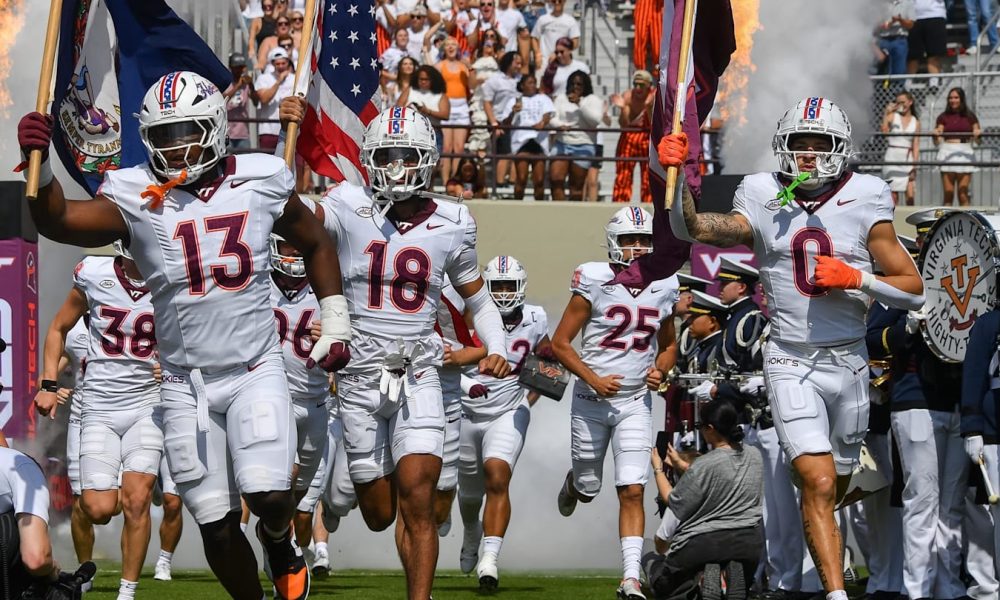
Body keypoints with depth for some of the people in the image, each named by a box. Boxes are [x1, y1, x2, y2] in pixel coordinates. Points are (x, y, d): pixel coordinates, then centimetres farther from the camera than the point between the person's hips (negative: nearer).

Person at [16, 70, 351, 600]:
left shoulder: (261, 183, -2)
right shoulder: (136, 199, -8)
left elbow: (315, 243, 16)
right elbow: (58, 222, -24)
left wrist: (335, 325, 13)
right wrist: (39, 167, -42)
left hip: (256, 372, 0)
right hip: (185, 383, 0)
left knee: (269, 495, -18)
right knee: (217, 527, 2)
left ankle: (280, 544, 18)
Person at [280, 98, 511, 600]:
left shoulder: (450, 225, 3)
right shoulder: (350, 208, -3)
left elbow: (478, 301, 14)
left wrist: (496, 350, -4)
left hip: (417, 376, 0)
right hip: (360, 375, 0)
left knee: (418, 503, -16)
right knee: (380, 515, 10)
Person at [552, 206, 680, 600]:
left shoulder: (663, 288, 2)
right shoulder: (595, 284, -11)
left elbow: (668, 345, 18)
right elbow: (560, 343, -8)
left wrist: (661, 371, -3)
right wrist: (593, 379, -18)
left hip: (636, 402, 2)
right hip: (591, 401, -2)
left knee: (632, 490, -10)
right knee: (588, 487, 12)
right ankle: (573, 483, 51)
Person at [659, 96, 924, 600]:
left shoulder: (863, 204, -1)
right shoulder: (765, 204, 0)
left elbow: (913, 292, 0)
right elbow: (693, 228, -12)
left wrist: (856, 279, -15)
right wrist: (676, 175, -26)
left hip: (848, 363, 2)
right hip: (790, 364, -2)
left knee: (835, 485, 15)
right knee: (818, 483, -16)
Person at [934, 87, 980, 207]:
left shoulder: (970, 117, 10)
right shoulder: (943, 117, 9)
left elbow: (977, 141, 9)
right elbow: (937, 142, 3)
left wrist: (977, 135, -13)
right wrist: (936, 135, -18)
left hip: (965, 153, 0)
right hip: (948, 153, 0)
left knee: (963, 194, -3)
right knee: (948, 194, -3)